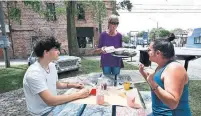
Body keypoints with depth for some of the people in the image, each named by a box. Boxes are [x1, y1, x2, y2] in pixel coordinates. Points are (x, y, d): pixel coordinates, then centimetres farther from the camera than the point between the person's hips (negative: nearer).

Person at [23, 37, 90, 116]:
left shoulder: (51, 66, -1)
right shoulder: (34, 73, -27)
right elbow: (50, 101, -31)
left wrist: (73, 85, 0)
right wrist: (78, 95, -28)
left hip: (54, 105, 7)